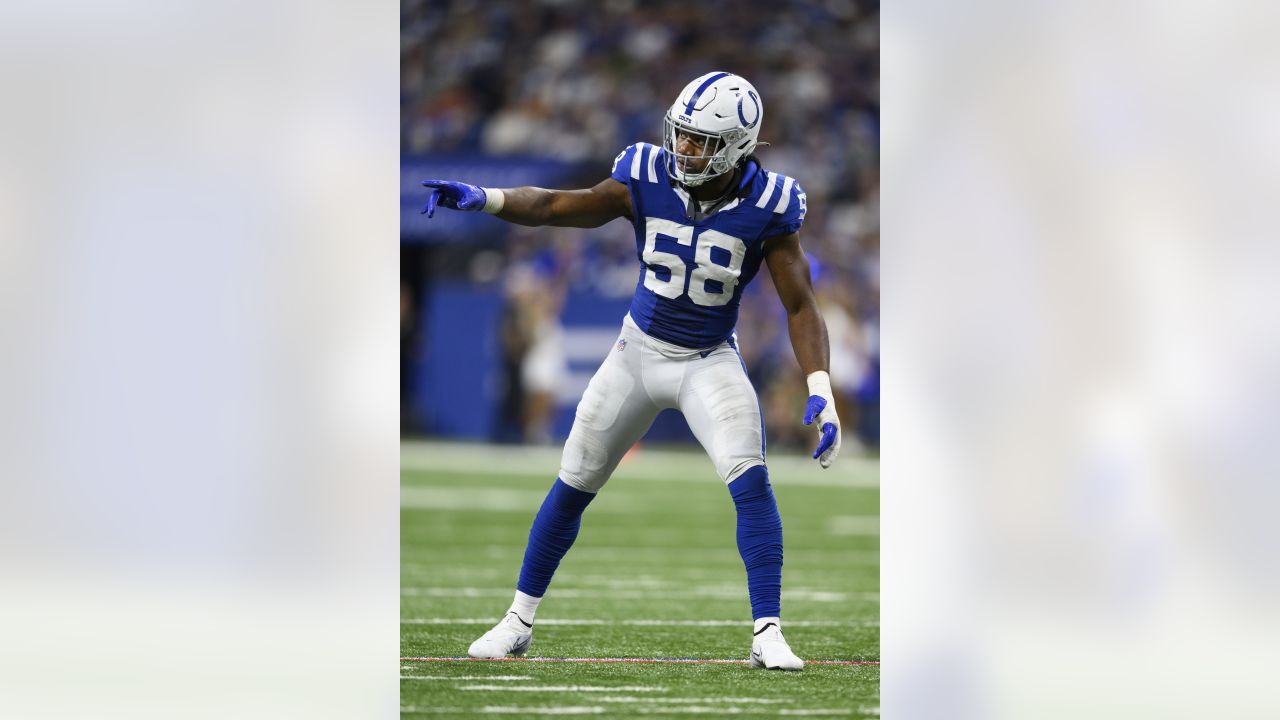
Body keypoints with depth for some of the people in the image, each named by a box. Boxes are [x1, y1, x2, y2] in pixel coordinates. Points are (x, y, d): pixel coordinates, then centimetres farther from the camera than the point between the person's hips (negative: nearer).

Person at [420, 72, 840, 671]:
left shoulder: (763, 207, -18)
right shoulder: (649, 181, -15)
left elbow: (801, 307, -14)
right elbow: (555, 207, -8)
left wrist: (821, 393, -24)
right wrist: (481, 198, -25)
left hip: (709, 362, -2)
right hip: (638, 352, 2)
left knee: (751, 483, -22)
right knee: (571, 489, 9)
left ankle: (767, 634, -16)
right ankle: (517, 623, 25)